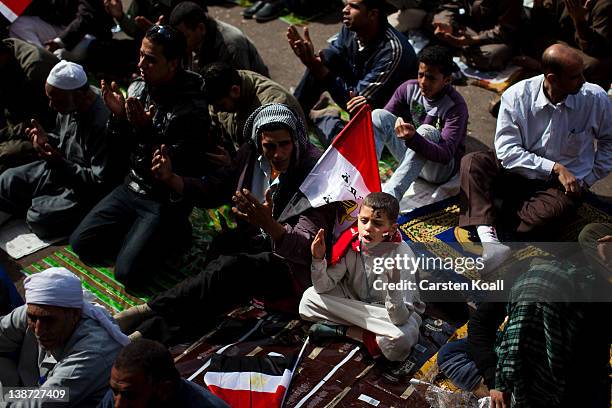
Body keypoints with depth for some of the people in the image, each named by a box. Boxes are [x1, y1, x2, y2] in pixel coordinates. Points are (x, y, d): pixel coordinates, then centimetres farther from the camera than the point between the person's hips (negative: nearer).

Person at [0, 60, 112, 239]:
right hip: (60, 168, 9)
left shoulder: (102, 122, -33)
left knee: (38, 218, -22)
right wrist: (47, 139, -7)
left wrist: (60, 164, -32)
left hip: (84, 189, -8)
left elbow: (100, 182, -27)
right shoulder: (68, 104, -6)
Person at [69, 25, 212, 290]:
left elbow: (178, 168, -22)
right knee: (80, 244, 3)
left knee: (128, 273, -16)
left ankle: (173, 234, 7)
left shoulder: (192, 109, -22)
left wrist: (146, 130, -30)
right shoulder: (137, 88, 0)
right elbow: (124, 150, 9)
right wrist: (118, 116, -10)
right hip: (132, 187, 7)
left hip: (166, 201, -7)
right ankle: (138, 233, 18)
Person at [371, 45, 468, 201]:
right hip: (411, 154, 5)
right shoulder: (410, 88, -6)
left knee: (427, 131, -37)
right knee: (379, 115, -17)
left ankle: (389, 195, -46)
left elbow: (446, 155, -31)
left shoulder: (455, 106, -21)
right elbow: (381, 123, -1)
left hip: (442, 167, -5)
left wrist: (413, 139, -48)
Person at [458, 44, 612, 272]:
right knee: (471, 163, -25)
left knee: (553, 210, -36)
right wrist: (554, 167, -21)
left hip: (562, 184, -1)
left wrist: (587, 180, 0)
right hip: (518, 173, 1)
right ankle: (489, 240, -43)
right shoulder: (517, 96, -12)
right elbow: (506, 150, -15)